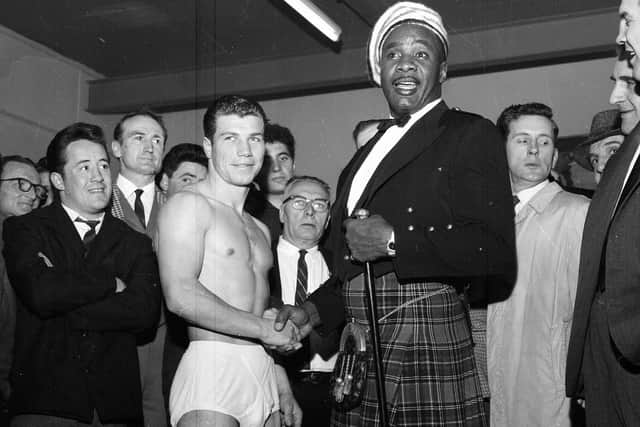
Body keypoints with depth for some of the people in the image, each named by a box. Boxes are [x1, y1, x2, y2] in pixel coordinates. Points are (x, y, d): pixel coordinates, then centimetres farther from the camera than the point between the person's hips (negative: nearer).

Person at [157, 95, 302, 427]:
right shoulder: (189, 205, -5)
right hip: (212, 368, -7)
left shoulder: (260, 230, 20)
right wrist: (263, 327, -10)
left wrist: (284, 390, 18)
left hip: (263, 376, 7)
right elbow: (181, 296, -17)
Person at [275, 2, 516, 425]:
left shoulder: (471, 135, -3)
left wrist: (394, 242, -16)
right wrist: (314, 310, 10)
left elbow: (497, 256, -14)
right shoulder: (367, 153, 19)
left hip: (429, 356, -6)